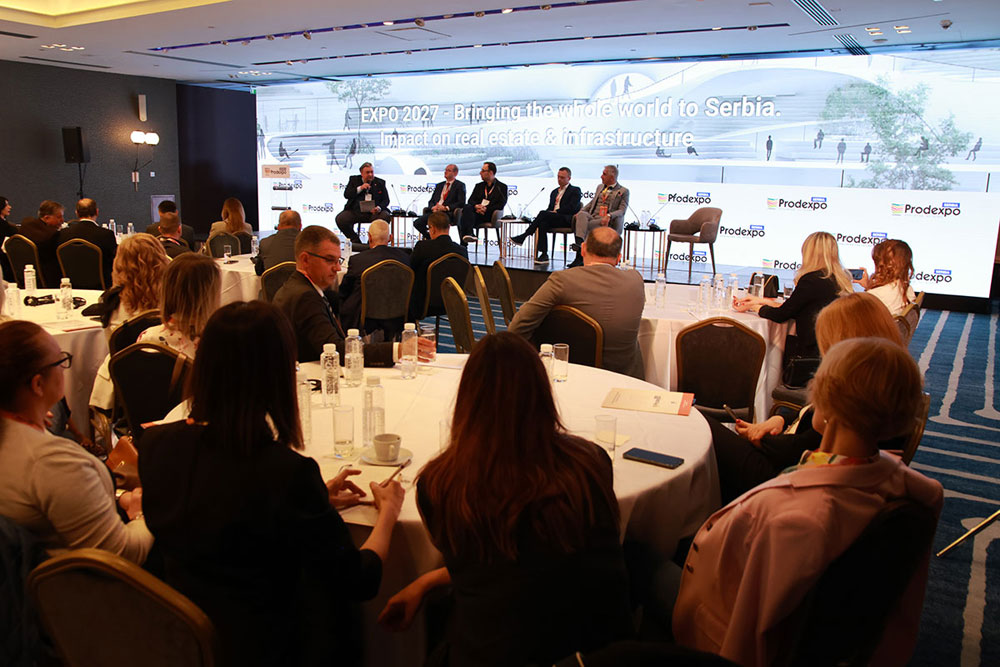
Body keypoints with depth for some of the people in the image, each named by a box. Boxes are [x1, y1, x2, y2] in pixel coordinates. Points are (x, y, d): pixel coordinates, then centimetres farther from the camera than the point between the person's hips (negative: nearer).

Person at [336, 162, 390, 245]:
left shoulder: (380, 183, 10)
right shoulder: (354, 180, 10)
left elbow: (386, 200, 5)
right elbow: (346, 195, 0)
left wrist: (379, 208, -17)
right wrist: (360, 188, -14)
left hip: (373, 212, 0)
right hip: (355, 211, 1)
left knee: (385, 216, -31)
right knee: (340, 218, -24)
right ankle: (356, 242, -4)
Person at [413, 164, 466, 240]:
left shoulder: (460, 185, 7)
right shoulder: (439, 185, 25)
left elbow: (461, 203, -5)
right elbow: (431, 201, 22)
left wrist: (446, 208, -16)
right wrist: (433, 207, -3)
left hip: (447, 213, -6)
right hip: (434, 211, 6)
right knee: (417, 223, -17)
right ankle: (430, 238, -1)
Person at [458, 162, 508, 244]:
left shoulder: (502, 187, 11)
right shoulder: (479, 186, 26)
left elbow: (501, 205, -2)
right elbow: (470, 200, 14)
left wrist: (486, 209, -14)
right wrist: (476, 206, -11)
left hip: (490, 215, -4)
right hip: (476, 212, 4)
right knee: (467, 207, -31)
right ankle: (469, 234, -42)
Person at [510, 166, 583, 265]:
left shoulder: (575, 190, 9)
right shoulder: (554, 192, 30)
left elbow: (572, 208, -6)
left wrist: (556, 212, -11)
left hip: (567, 220, -6)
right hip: (552, 219, 6)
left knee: (543, 213, -29)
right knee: (542, 223, -31)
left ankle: (523, 237, -27)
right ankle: (544, 255, -35)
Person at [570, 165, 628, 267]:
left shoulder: (623, 191, 8)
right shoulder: (600, 187, 28)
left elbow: (622, 210, -3)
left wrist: (609, 216, -23)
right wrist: (579, 212, 6)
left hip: (606, 222, -5)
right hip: (592, 217, 5)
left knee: (585, 226, -35)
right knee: (581, 215, -32)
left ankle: (580, 256, -35)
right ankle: (580, 245, -49)